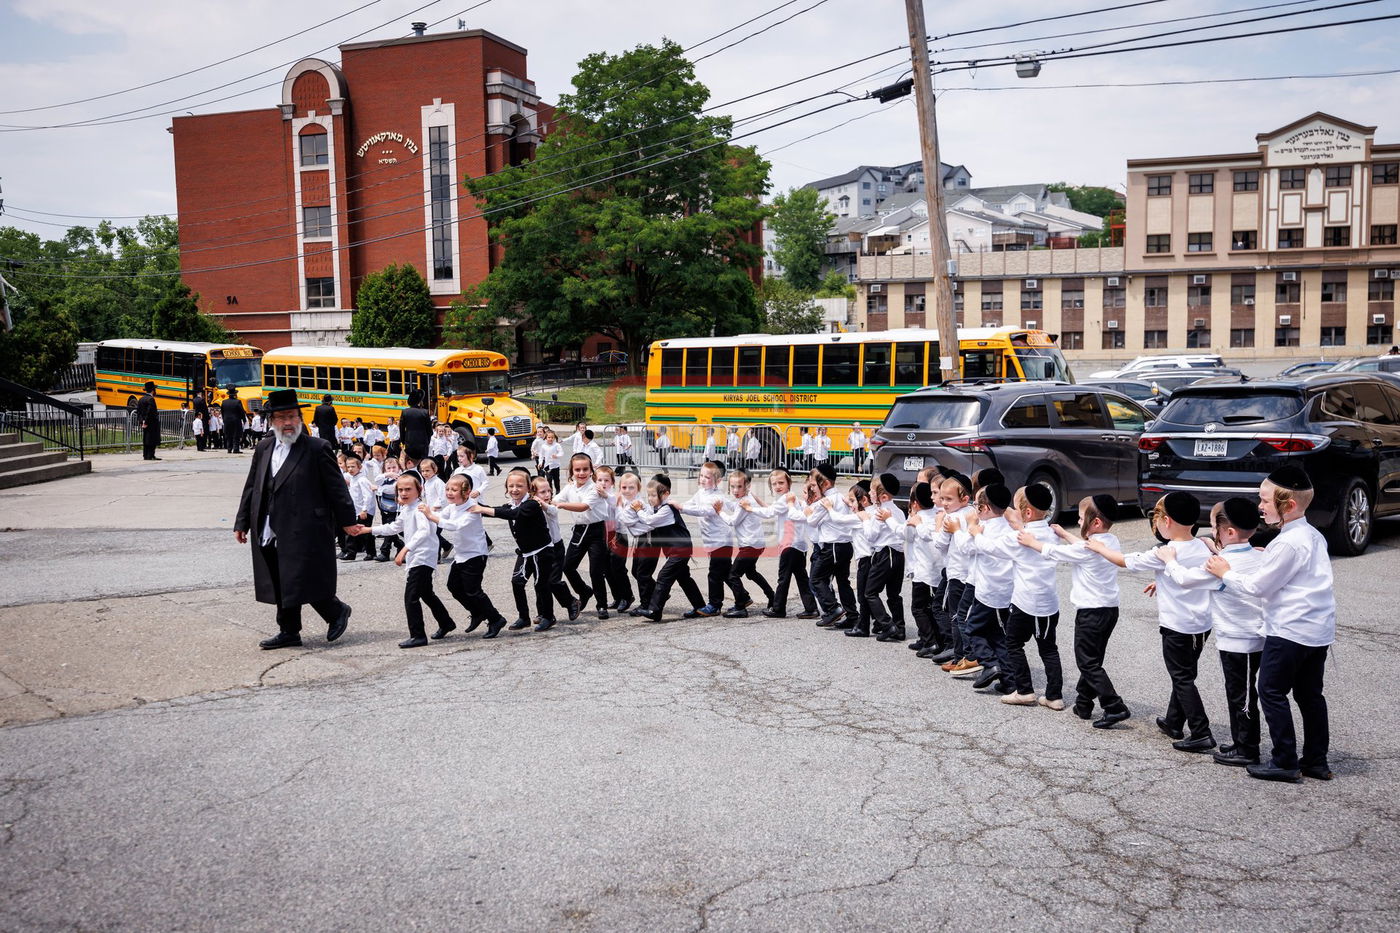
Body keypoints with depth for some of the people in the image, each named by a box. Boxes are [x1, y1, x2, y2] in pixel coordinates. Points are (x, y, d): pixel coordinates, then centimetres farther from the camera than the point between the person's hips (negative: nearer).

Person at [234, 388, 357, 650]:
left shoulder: (317, 449, -6)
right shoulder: (264, 448, 10)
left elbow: (336, 488, -4)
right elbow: (251, 487, 15)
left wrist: (347, 520, -3)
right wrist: (242, 523, 14)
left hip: (304, 532, -6)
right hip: (270, 535, 6)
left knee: (306, 582, -5)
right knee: (282, 586, 11)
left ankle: (337, 611, 20)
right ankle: (289, 632, 23)